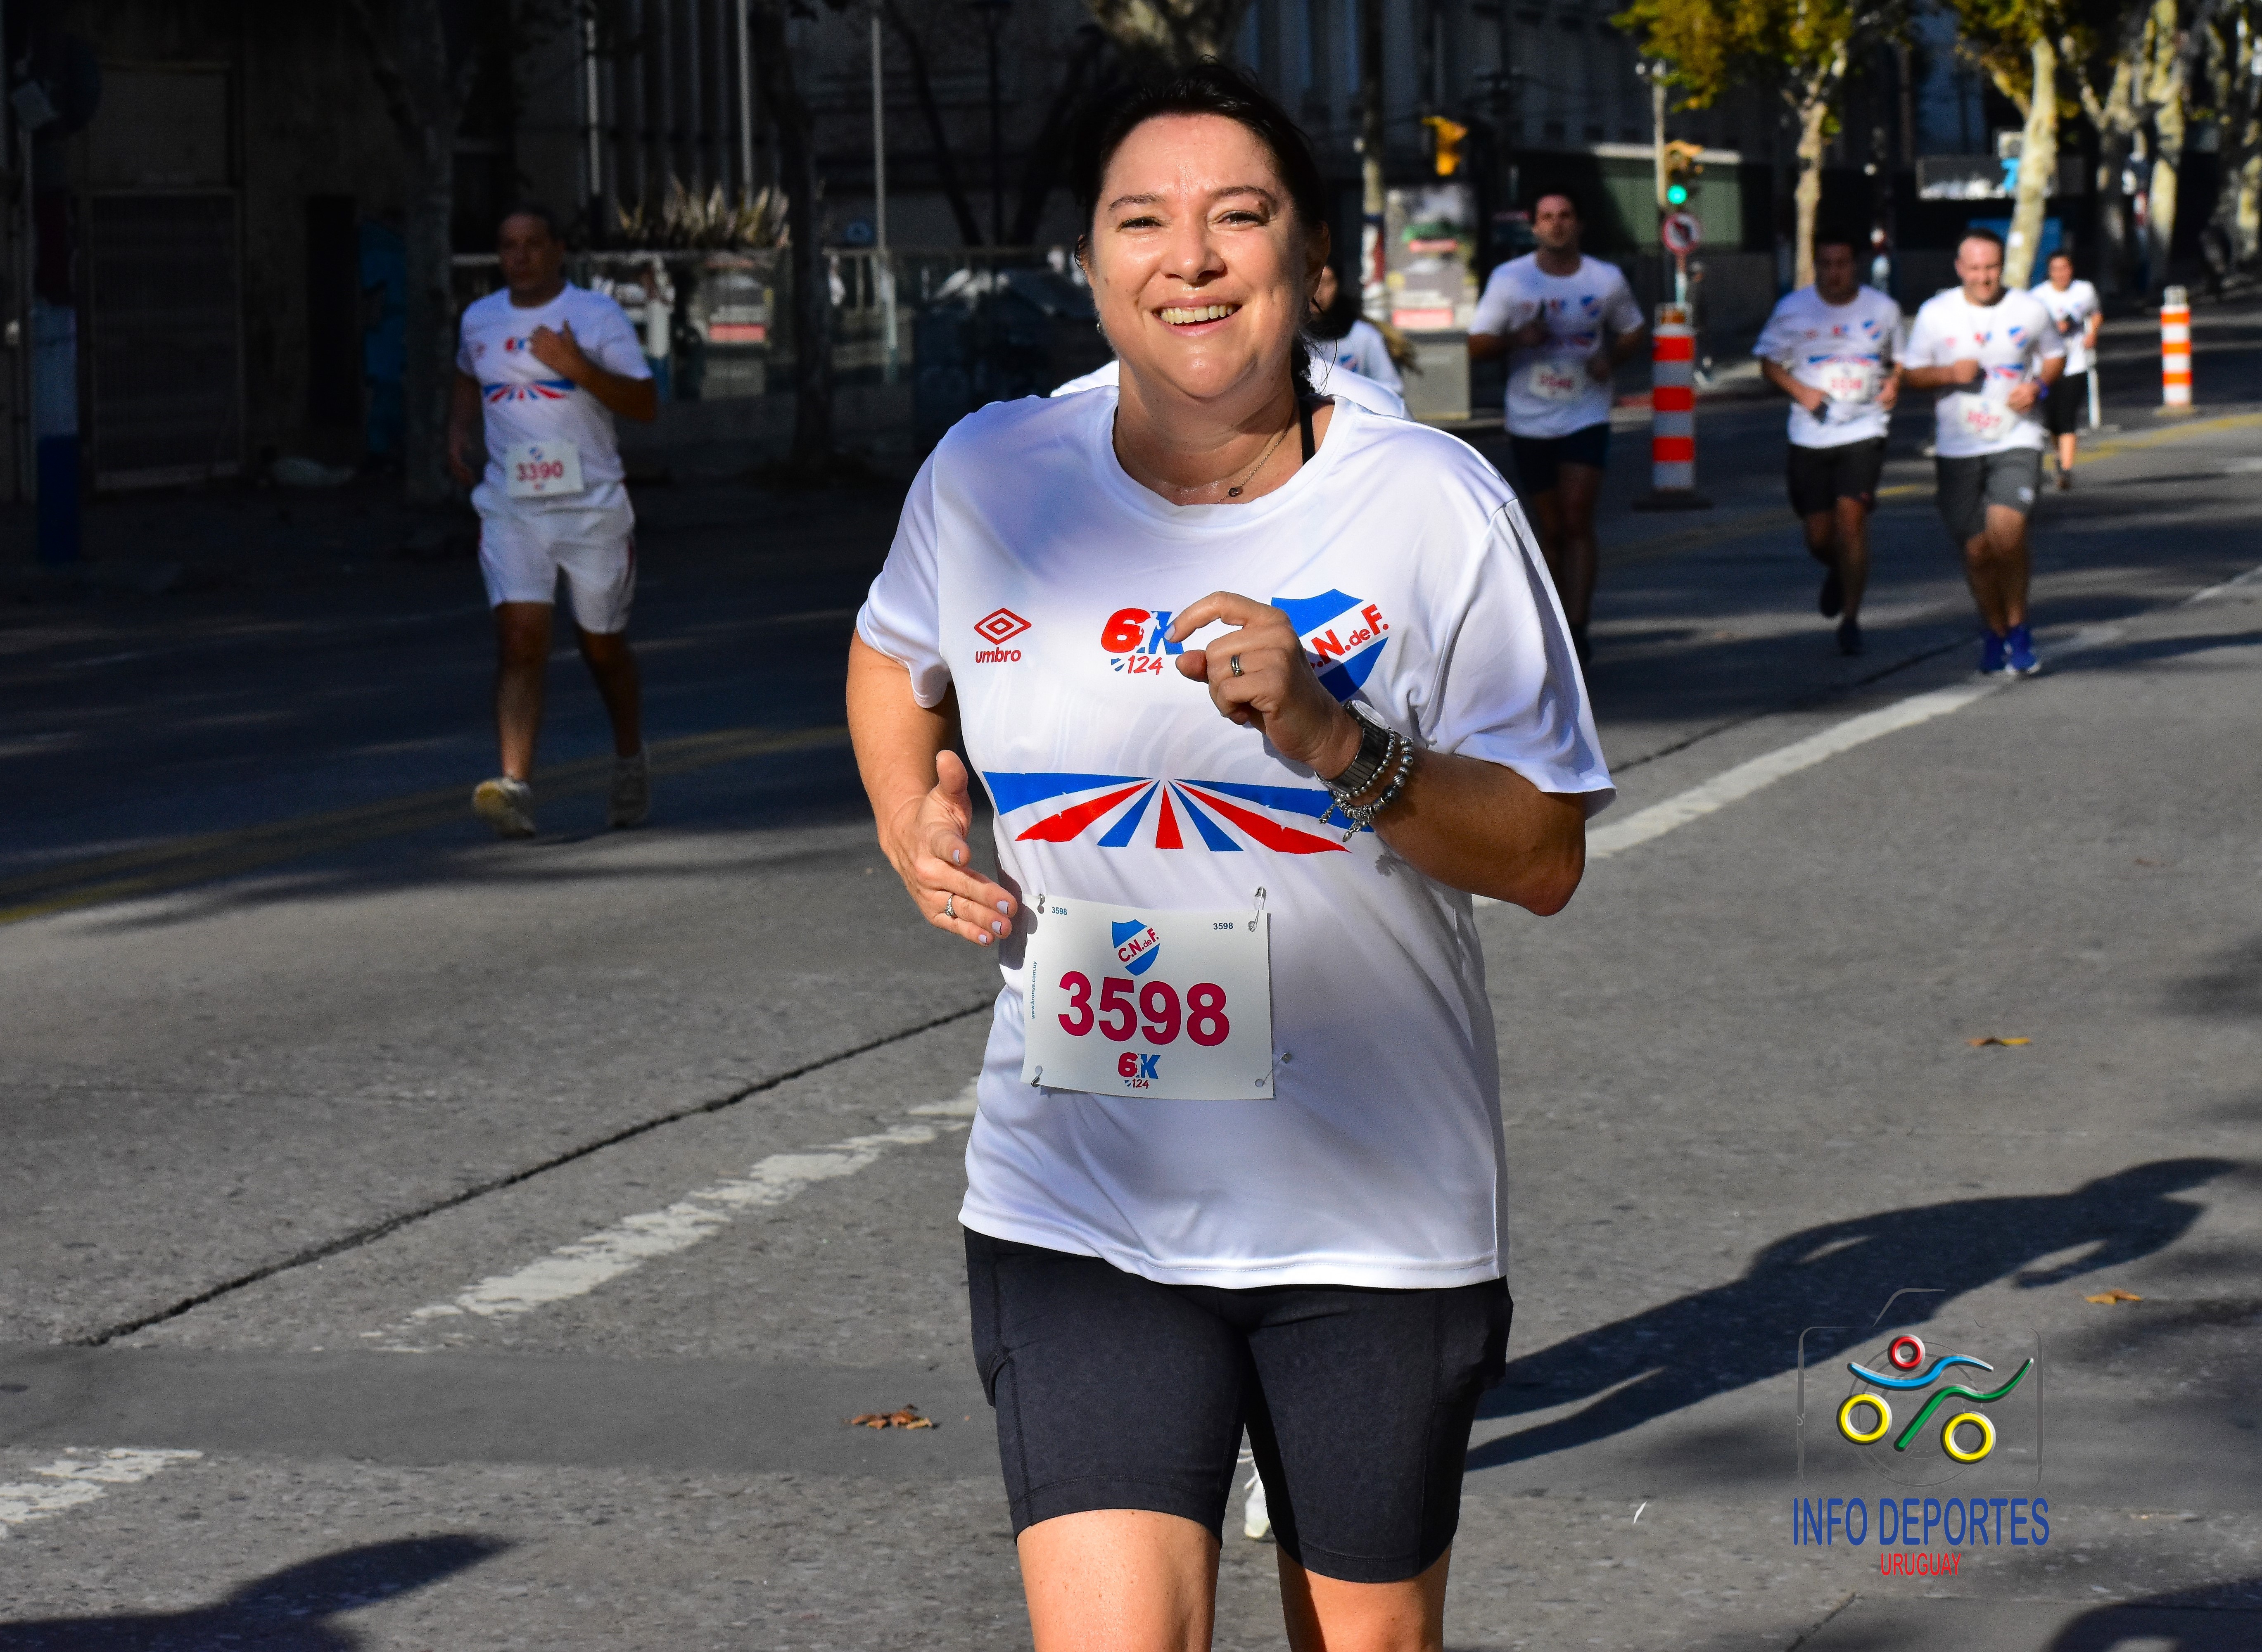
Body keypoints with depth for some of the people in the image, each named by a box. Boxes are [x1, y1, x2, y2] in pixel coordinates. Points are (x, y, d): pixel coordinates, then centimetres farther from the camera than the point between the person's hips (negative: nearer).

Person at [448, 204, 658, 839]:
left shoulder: (596, 316, -4)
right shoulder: (479, 320, 9)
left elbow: (646, 405, -9)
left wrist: (577, 367, -21)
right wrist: (458, 430, 10)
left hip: (592, 506, -2)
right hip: (510, 507, 2)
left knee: (603, 646, 11)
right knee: (519, 638, -16)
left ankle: (630, 764, 37)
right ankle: (515, 787, -25)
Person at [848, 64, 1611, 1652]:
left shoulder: (1435, 505, -6)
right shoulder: (989, 477, 0)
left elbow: (1546, 859, -7)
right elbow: (894, 652, 24)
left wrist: (1337, 743, -21)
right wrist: (911, 819, 5)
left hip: (1376, 1213, 0)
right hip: (1079, 1208, 0)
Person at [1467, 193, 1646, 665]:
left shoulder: (1607, 280, 2)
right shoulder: (1509, 280, 0)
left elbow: (1632, 331, 17)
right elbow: (1476, 346, 3)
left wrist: (1612, 358, -5)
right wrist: (1516, 339, -18)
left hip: (1586, 417, -1)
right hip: (1529, 424, 1)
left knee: (1577, 521, -15)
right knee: (1552, 530, 9)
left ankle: (1576, 632, -19)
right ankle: (1560, 623, 24)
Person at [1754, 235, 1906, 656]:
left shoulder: (1883, 309, 3)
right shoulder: (1792, 310, 1)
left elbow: (1902, 360, 16)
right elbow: (1770, 362, 8)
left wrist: (1894, 383, -6)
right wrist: (1799, 390, -10)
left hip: (1864, 430, -1)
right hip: (1811, 435, 1)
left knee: (1851, 516, -16)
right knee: (1819, 536, 4)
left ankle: (1850, 619, -9)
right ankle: (1838, 572, 42)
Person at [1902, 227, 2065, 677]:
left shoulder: (2029, 310, 0)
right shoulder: (1935, 314, 0)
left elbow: (2056, 354, 16)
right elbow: (1911, 374, 7)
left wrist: (2038, 385, -4)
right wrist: (1949, 374, -13)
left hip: (2016, 441, -1)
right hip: (1958, 449, 1)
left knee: (2006, 530, -22)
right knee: (1977, 550, 2)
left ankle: (2018, 628, -4)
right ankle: (1995, 632, 26)